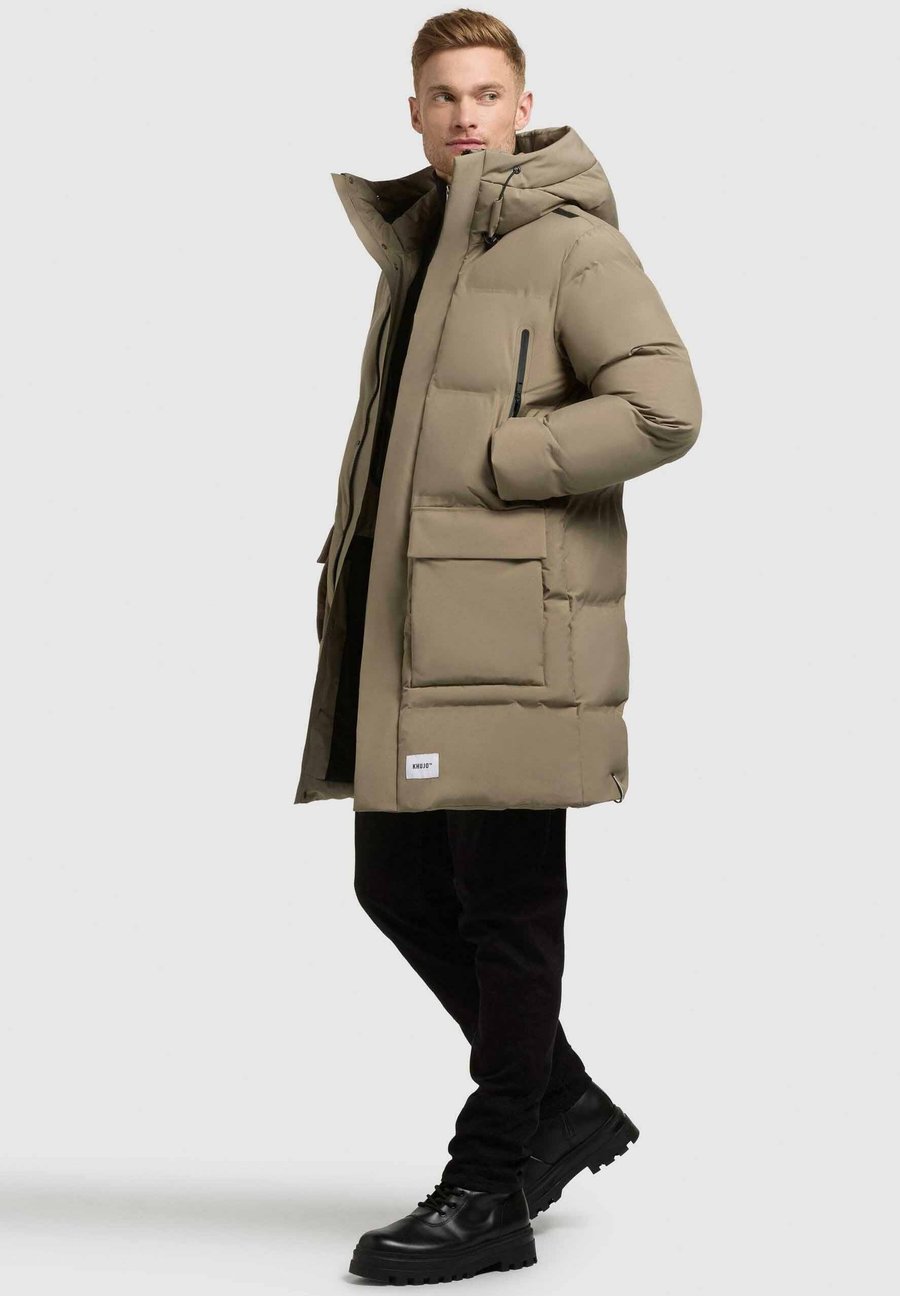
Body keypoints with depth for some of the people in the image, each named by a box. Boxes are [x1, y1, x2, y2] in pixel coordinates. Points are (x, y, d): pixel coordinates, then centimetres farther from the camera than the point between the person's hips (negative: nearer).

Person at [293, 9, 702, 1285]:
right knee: (398, 885, 11)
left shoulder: (573, 244, -6)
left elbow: (664, 405, -17)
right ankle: (565, 1103, 27)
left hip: (512, 619, -9)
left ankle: (490, 1190, 6)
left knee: (504, 899, -3)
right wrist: (350, 572, 16)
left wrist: (490, 461, -15)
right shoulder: (413, 243, 20)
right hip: (408, 619, 9)